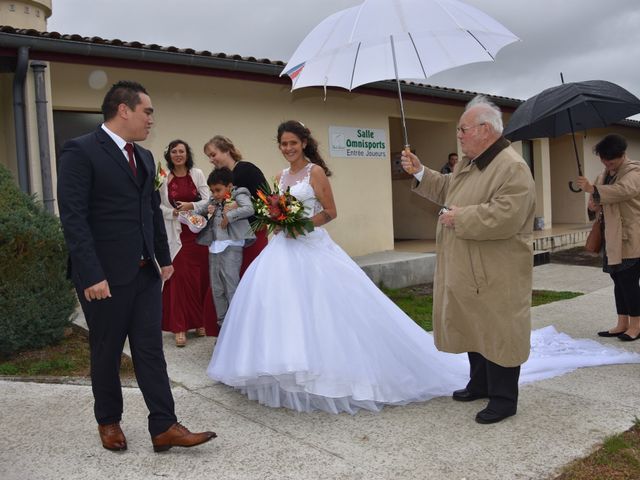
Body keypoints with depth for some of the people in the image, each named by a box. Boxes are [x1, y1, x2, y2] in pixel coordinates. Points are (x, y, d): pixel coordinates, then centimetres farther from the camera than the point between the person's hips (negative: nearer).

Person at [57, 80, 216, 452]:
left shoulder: (145, 157, 12)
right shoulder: (81, 151, -11)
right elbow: (73, 217, -17)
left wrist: (164, 258, 15)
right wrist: (91, 275, -21)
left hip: (145, 272, 6)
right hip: (105, 275, -6)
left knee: (151, 350, 6)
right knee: (107, 353, 11)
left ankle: (164, 427, 13)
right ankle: (109, 421, 31)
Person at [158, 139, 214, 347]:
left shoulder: (197, 174, 6)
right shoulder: (164, 178, 2)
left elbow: (207, 199, 2)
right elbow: (158, 205, 0)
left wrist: (191, 206, -14)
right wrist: (174, 213, -15)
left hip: (197, 231, 2)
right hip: (176, 234, -1)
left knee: (200, 277, 4)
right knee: (180, 277, -5)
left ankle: (199, 321, 19)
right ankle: (180, 327, 1)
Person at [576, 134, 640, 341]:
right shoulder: (605, 173, 15)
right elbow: (598, 193, 23)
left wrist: (592, 189, -38)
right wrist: (593, 202, -2)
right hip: (612, 238, 8)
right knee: (618, 280, 12)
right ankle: (622, 324, 20)